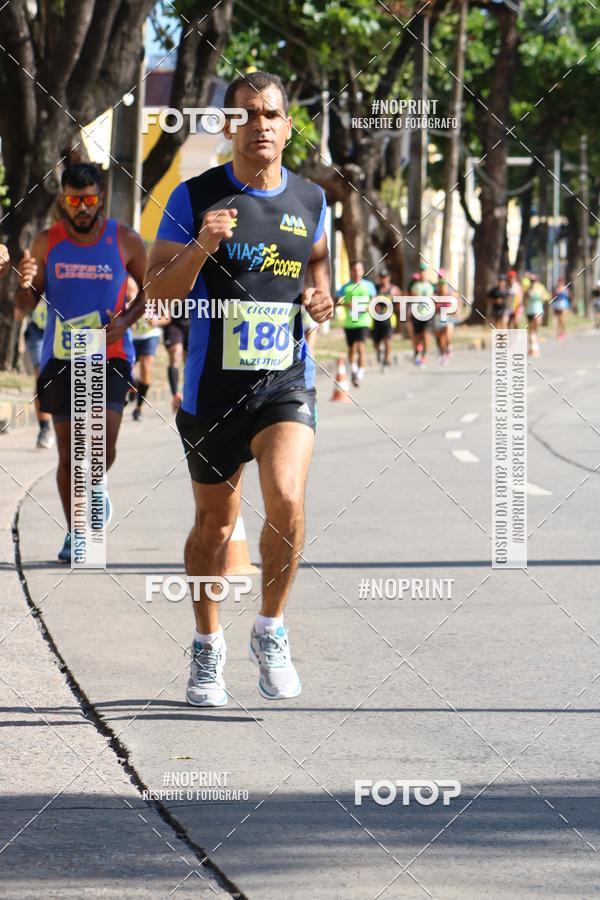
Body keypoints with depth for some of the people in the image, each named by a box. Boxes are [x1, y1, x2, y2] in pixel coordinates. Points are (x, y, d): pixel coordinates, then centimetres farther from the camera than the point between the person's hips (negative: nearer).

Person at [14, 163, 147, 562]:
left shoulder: (125, 240, -2)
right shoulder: (46, 243, 2)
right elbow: (26, 306, 7)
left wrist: (125, 320, -7)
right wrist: (25, 286, -17)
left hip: (109, 355, -1)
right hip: (60, 359, 1)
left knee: (104, 444, -15)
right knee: (68, 451, 2)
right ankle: (74, 534, 14)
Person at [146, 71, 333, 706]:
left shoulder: (310, 200, 5)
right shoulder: (194, 198, -4)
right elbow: (159, 291, -6)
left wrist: (321, 296, 2)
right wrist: (200, 247, -23)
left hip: (286, 382, 1)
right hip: (212, 386, -1)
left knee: (287, 500, -21)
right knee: (215, 522, 11)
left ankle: (271, 631, 0)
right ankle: (208, 648, 31)